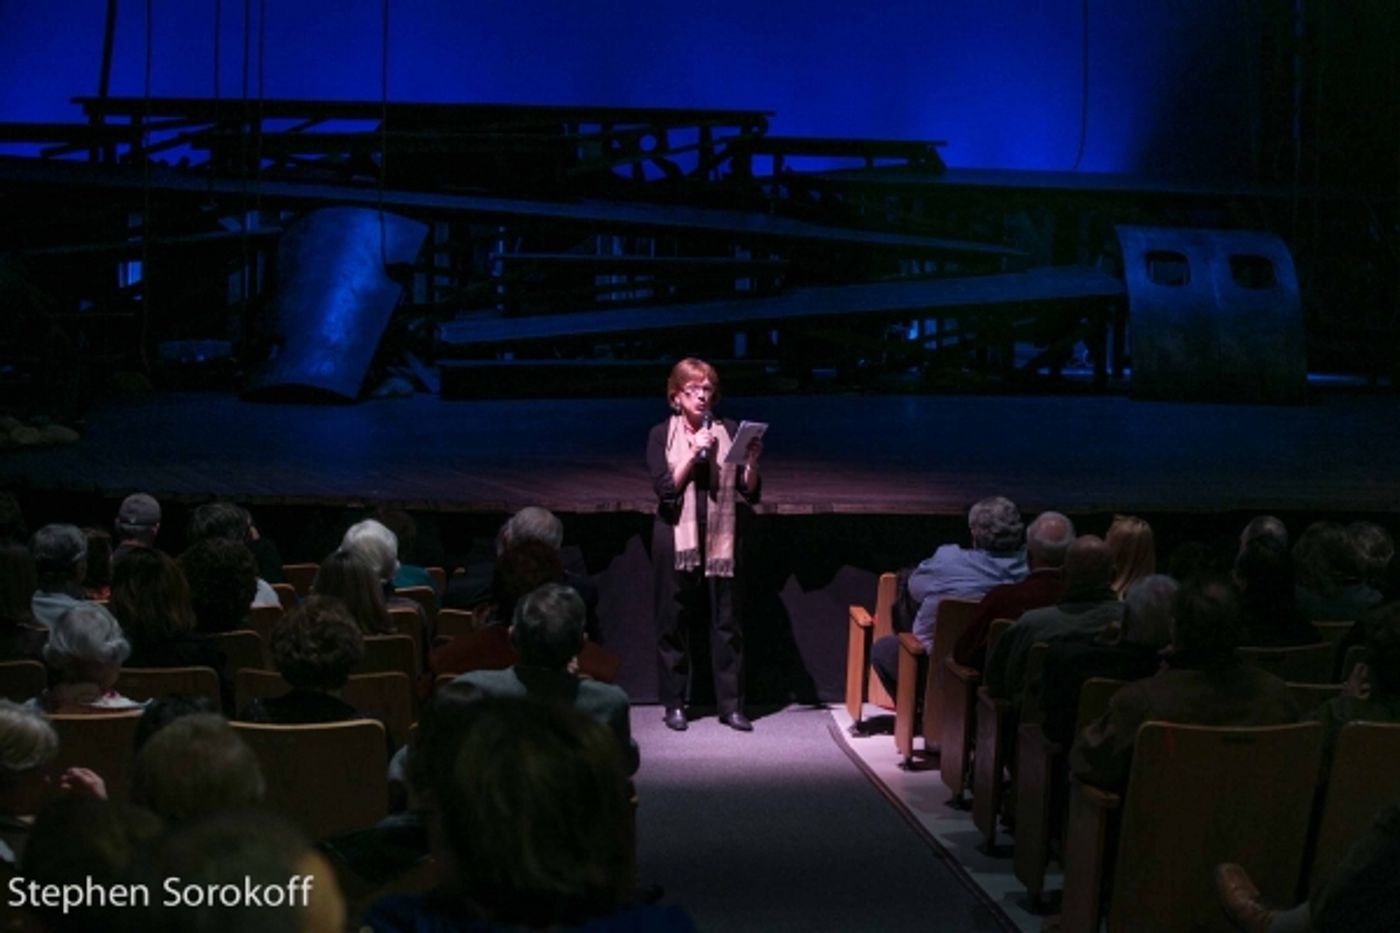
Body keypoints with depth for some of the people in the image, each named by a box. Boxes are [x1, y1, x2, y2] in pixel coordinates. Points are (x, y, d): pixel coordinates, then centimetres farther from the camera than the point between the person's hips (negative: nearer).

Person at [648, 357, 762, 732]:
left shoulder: (729, 432, 5)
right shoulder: (661, 435, 2)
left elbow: (749, 493, 5)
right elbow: (665, 488, -10)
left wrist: (752, 461, -13)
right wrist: (694, 453, -17)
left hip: (721, 539, 1)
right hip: (676, 538, -1)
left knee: (726, 620, 1)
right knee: (673, 621, 2)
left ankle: (731, 704, 6)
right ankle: (674, 704, 10)